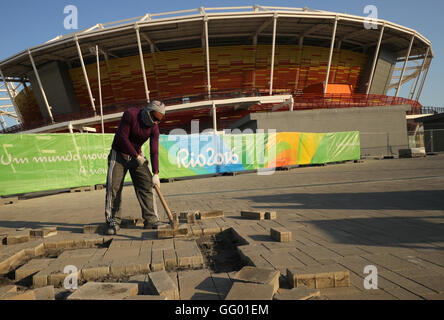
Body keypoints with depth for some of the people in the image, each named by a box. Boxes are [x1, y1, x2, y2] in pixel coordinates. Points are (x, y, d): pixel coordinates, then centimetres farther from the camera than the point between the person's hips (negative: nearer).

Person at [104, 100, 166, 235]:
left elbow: (154, 151, -14)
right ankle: (113, 222, 1)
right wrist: (137, 156, -19)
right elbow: (122, 137, -21)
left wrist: (155, 173, -23)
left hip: (137, 156, 4)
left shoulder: (154, 128, -10)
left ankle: (151, 220, 1)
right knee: (114, 187, -8)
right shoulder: (130, 114, -20)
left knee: (146, 186, -4)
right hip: (119, 154, -4)